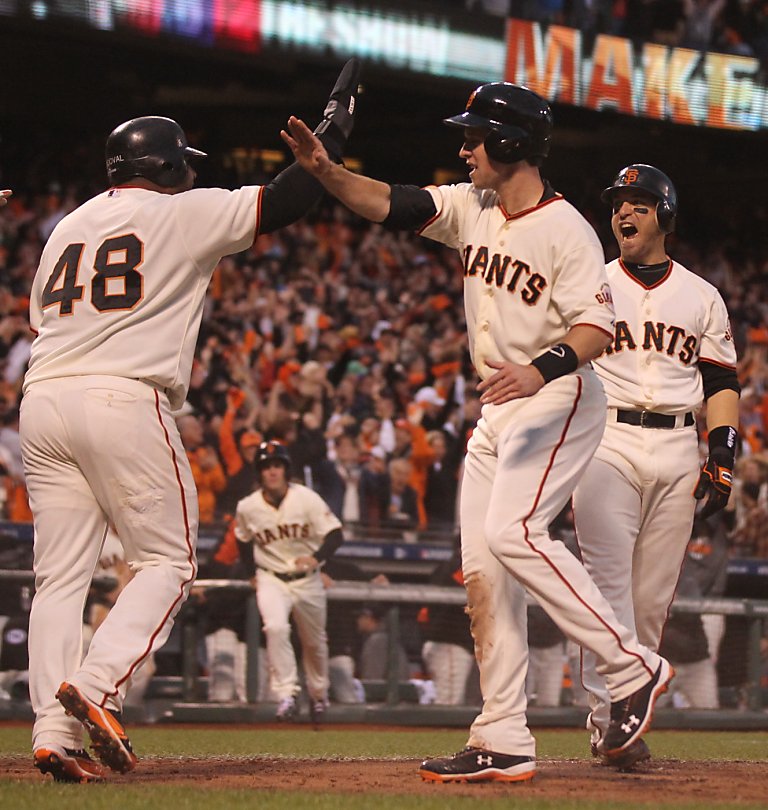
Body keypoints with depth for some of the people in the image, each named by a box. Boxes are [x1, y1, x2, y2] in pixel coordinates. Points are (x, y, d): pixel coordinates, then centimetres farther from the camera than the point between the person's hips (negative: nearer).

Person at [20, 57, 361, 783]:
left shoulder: (67, 227, 22)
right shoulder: (184, 213, 4)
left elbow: (39, 321, 19)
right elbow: (287, 198, 4)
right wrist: (335, 125, 17)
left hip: (42, 398, 6)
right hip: (125, 399, -6)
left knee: (61, 574, 5)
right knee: (166, 562, 4)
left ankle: (53, 731, -4)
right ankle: (97, 686, -16)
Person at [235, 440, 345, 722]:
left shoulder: (307, 498, -15)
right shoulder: (247, 508, -8)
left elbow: (335, 534, -16)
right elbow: (244, 541, 12)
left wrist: (316, 557, -33)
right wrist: (253, 573, 5)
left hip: (307, 580, 1)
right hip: (271, 580, -1)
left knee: (315, 641, 15)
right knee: (276, 628, -28)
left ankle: (318, 695, 40)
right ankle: (286, 696, -26)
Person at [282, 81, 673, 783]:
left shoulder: (566, 230, -14)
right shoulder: (471, 208, 9)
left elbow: (596, 326, -22)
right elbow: (392, 205, 2)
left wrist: (540, 370, -39)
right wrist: (325, 172, -15)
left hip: (559, 401, -8)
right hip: (497, 413, 8)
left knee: (512, 531, -26)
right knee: (482, 566, 3)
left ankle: (632, 667, -16)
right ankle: (503, 744, 5)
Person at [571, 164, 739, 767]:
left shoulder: (702, 297, 14)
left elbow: (721, 382, 12)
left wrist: (723, 456, 0)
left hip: (678, 449, 2)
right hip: (607, 441, -2)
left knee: (654, 594, 1)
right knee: (609, 580, -14)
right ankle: (610, 712, -19)